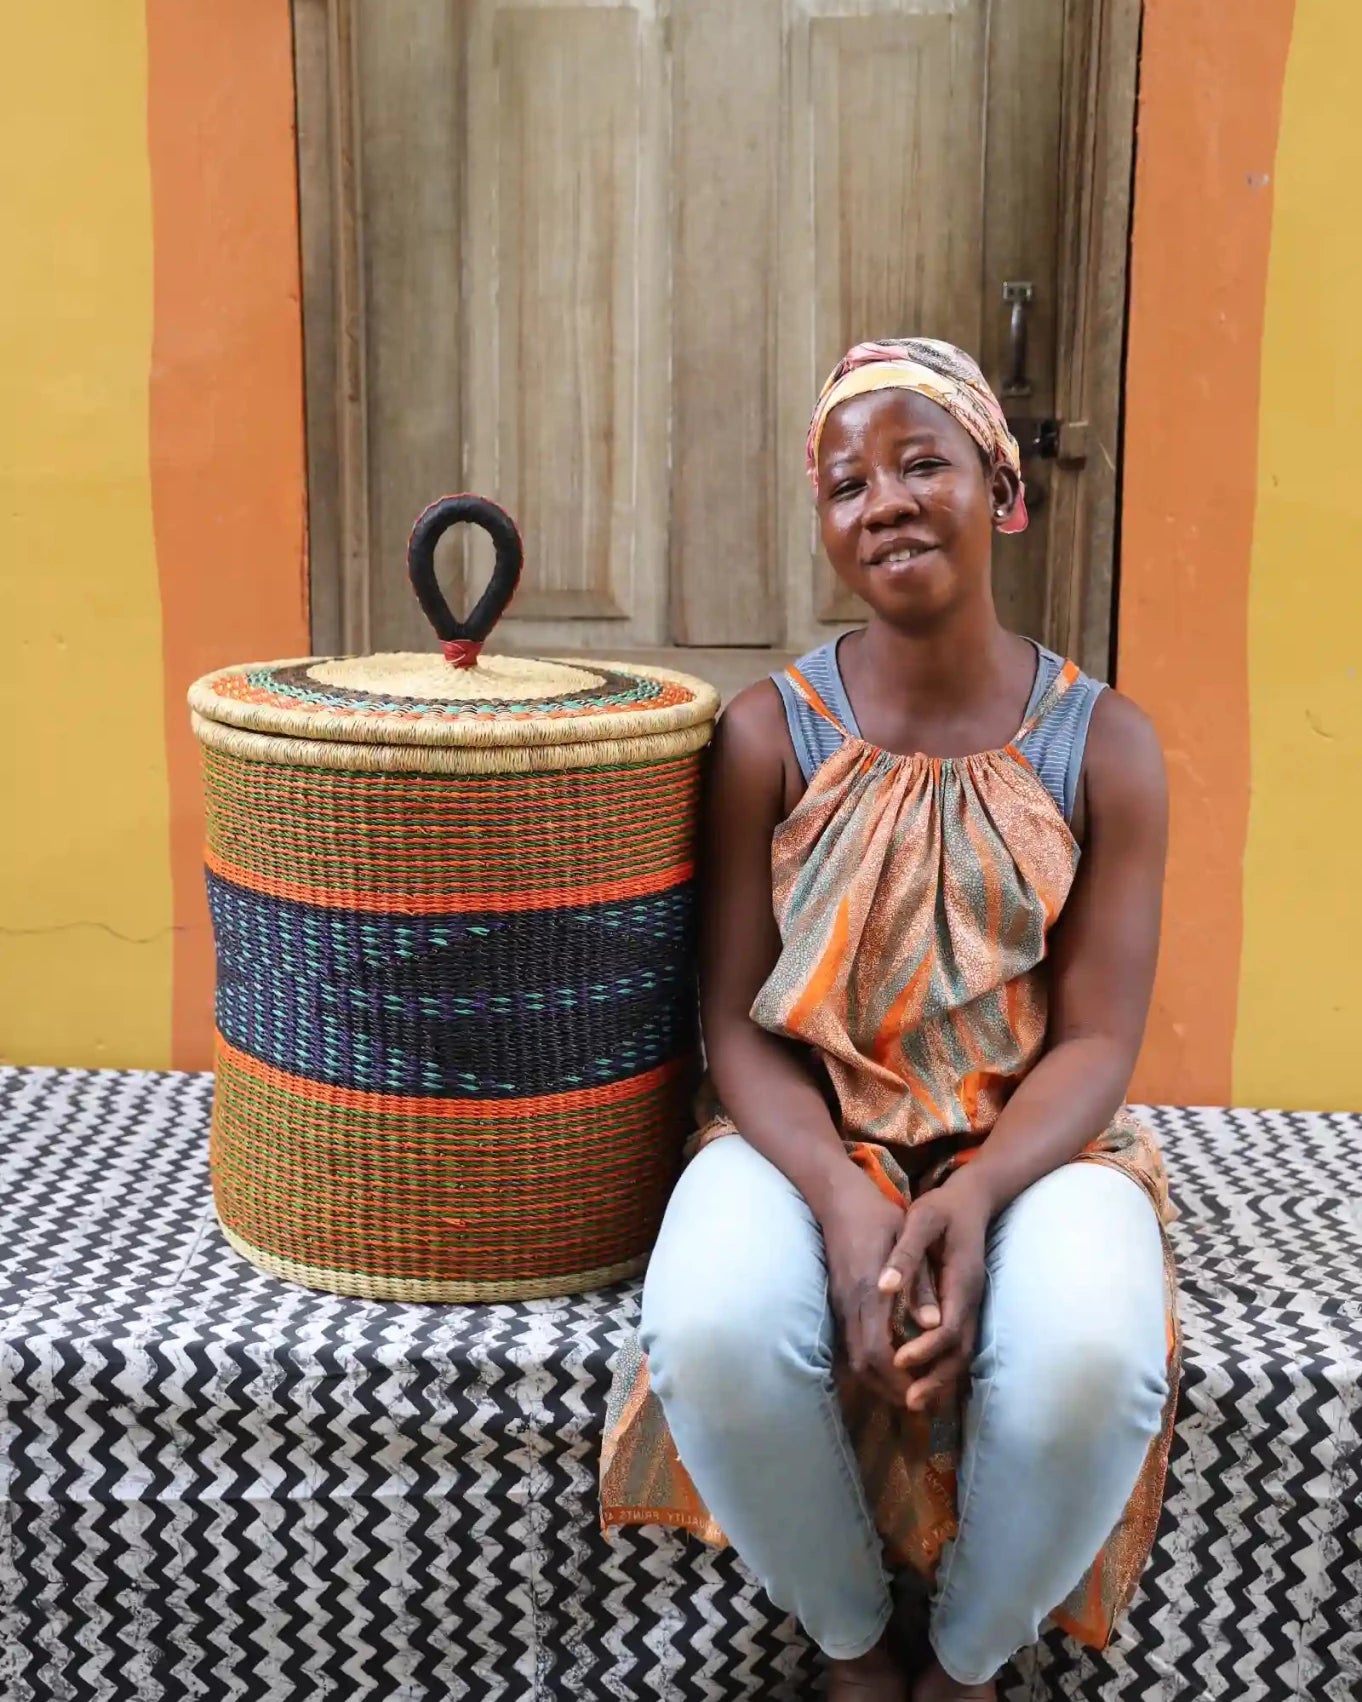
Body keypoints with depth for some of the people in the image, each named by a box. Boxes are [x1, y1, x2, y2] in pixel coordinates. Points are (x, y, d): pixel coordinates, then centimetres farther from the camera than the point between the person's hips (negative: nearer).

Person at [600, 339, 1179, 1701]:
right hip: (810, 1133, 0)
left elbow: (1097, 1040, -6)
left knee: (1089, 1365, -32)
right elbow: (737, 1023, -5)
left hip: (1029, 1140, 0)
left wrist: (971, 1199, -25)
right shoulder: (769, 735, -3)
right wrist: (843, 1200, -24)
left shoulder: (1103, 747, -3)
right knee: (716, 1334, -32)